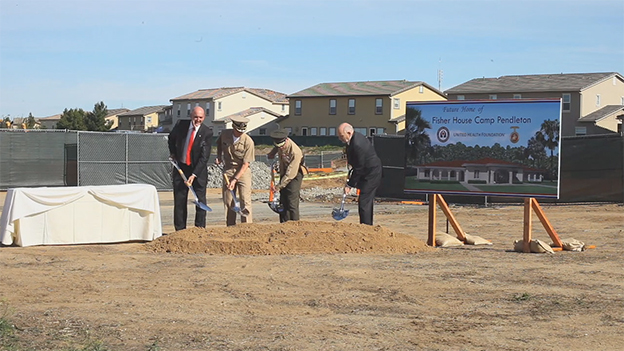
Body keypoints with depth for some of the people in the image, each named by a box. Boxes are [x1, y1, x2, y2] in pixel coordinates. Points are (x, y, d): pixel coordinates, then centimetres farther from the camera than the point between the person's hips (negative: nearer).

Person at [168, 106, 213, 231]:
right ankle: (180, 230, 9)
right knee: (179, 200, 3)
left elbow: (204, 156, -16)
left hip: (198, 169, -2)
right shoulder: (181, 125, -5)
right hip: (180, 167, 2)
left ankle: (200, 229, 8)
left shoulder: (207, 132, -13)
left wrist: (194, 175, -21)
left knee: (200, 200, -1)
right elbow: (171, 138, 19)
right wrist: (172, 153, 10)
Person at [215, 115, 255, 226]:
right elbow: (219, 143, 21)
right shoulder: (224, 134, -5)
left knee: (245, 201, -11)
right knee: (228, 201, 3)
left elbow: (246, 164, -14)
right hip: (228, 170, 3)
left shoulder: (248, 142, -18)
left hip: (243, 171, -3)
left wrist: (235, 180, -17)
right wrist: (218, 156, 6)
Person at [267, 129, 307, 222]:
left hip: (295, 174, -7)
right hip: (283, 172, 7)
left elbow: (290, 174, -30)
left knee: (292, 201, -14)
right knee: (283, 200, 5)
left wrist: (278, 186, -28)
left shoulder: (295, 152, -32)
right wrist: (271, 154, 27)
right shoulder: (280, 142, -11)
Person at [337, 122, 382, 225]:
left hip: (371, 174, -11)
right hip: (369, 173, 11)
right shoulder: (356, 137, 4)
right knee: (367, 202, 15)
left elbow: (359, 168, -22)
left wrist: (350, 185, -15)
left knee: (364, 202, -12)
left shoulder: (357, 145, -28)